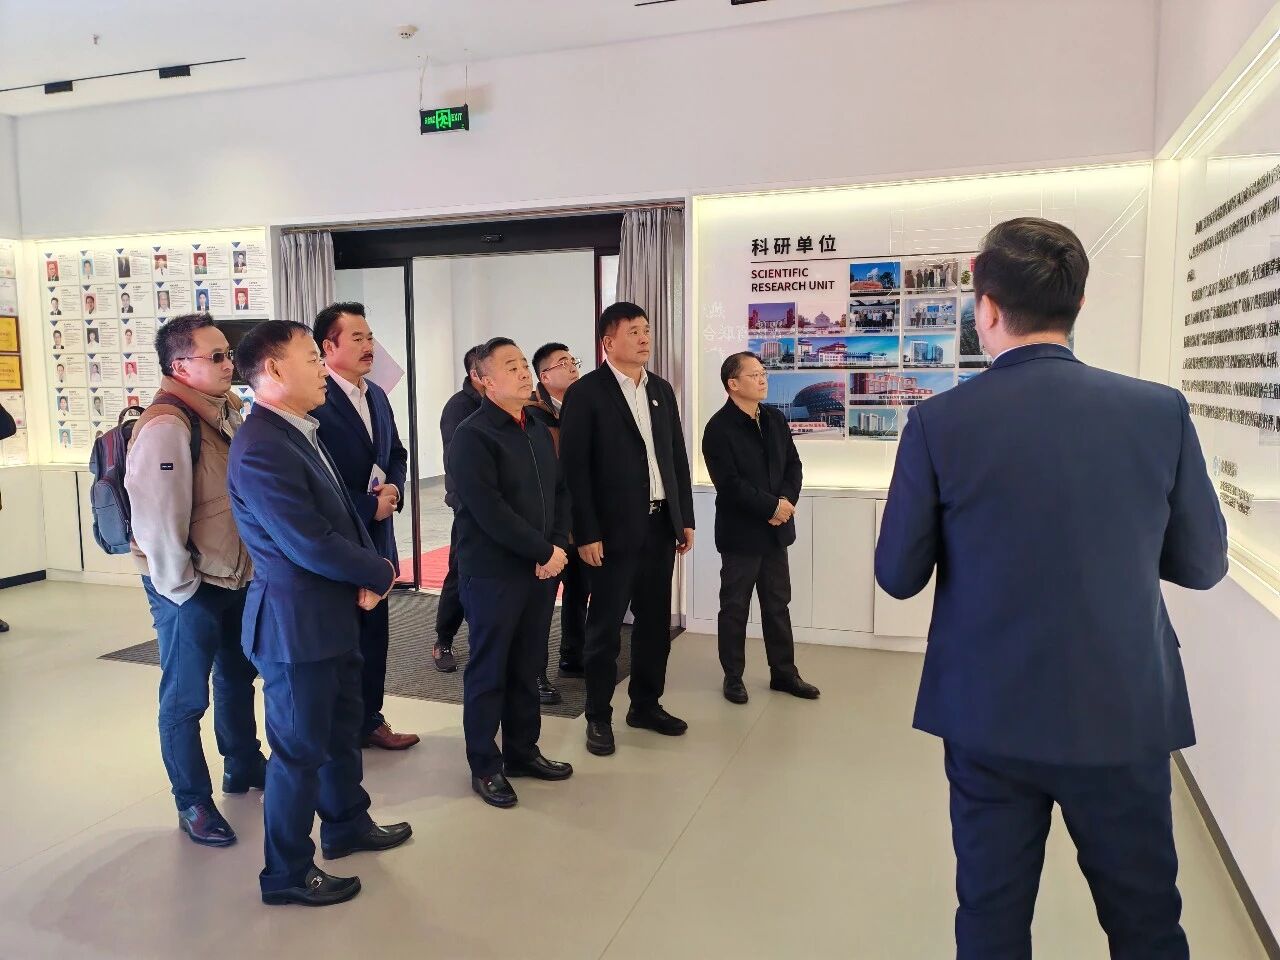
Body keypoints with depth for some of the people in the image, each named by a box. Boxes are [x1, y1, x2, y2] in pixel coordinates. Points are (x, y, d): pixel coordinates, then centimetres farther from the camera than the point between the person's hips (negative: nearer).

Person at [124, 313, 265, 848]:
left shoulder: (225, 412, 4)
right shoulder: (166, 426, -23)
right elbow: (157, 518, -26)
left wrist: (250, 564, 11)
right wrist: (180, 587, -17)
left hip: (235, 576, 9)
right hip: (189, 587, -9)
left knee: (237, 677, 23)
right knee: (186, 698, 7)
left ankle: (244, 768, 43)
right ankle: (192, 803, 23)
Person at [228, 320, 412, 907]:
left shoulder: (301, 433, 8)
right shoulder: (261, 449, -24)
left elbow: (341, 516, 11)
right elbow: (312, 545, -26)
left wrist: (366, 578, -5)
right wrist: (380, 574, -10)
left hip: (331, 613, 9)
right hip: (295, 622, -9)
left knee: (342, 729, 23)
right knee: (300, 748, 6)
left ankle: (347, 825, 43)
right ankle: (287, 873, 24)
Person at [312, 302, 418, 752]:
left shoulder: (376, 395, 11)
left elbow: (396, 453, 19)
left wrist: (394, 488, -2)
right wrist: (368, 506, -14)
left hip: (376, 537, 8)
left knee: (374, 631, 15)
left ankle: (370, 719, 30)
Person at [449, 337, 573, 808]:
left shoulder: (538, 429, 11)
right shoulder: (472, 435, -12)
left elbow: (560, 490, 12)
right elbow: (489, 511, -20)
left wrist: (558, 546, -4)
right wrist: (545, 550, -16)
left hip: (541, 569, 7)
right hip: (493, 573, -7)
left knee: (528, 667, 15)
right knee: (489, 671, 6)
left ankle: (522, 751, 30)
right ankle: (485, 766, 20)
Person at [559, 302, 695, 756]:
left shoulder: (662, 389, 12)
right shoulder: (585, 393, -7)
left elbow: (677, 457, 14)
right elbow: (574, 468, -11)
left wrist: (685, 517, 10)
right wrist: (586, 533, -15)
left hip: (660, 524, 6)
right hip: (615, 529, -6)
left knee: (655, 621, 13)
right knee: (606, 626, 4)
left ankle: (646, 704, 29)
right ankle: (598, 717, 18)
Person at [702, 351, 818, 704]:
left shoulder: (775, 418, 7)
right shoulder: (719, 427, -13)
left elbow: (793, 464, 8)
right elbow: (729, 483, -20)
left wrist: (787, 500, -10)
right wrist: (772, 506, -18)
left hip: (775, 529, 6)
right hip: (740, 531, -6)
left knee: (778, 604, 14)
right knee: (735, 608, 6)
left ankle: (783, 673, 26)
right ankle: (733, 677, 19)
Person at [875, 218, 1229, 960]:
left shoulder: (940, 422, -13)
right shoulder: (1160, 410, -8)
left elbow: (898, 576, -7)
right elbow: (1203, 565, 2)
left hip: (989, 716, -1)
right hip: (1126, 713, 1)